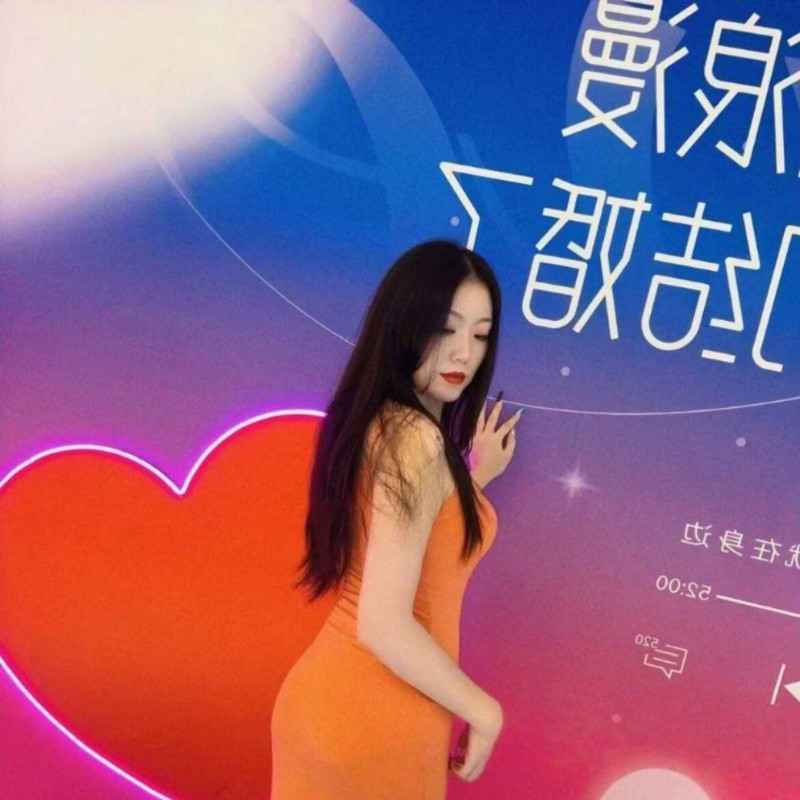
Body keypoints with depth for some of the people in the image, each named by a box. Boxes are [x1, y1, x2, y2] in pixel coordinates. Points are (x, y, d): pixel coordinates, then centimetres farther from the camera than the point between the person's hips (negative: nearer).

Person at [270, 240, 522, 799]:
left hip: (325, 694, 8)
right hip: (375, 718, -8)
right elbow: (384, 624, -25)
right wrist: (483, 711, -14)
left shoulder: (371, 422, 7)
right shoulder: (416, 438, -20)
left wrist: (472, 478, 20)